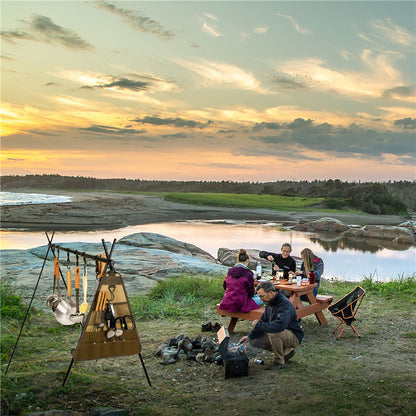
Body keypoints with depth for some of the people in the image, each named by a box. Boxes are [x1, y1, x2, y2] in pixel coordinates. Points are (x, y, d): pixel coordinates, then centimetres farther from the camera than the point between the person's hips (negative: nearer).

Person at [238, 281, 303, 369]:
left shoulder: (285, 304, -27)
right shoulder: (270, 303, 2)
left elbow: (279, 325, -42)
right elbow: (263, 321, 9)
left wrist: (258, 325, -28)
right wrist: (250, 336, -6)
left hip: (294, 337, -9)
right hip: (279, 335, 9)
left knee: (273, 332, -36)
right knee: (254, 341, 1)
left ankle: (280, 362, -14)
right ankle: (286, 351, 11)